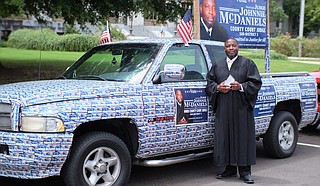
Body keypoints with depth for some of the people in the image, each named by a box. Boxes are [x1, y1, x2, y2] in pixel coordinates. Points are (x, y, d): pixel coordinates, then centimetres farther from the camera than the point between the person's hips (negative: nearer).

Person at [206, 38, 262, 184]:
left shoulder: (248, 64, 6)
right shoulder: (217, 66, 16)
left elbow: (256, 83, 0)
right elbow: (209, 83, 14)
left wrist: (241, 87, -15)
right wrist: (218, 87, -7)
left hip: (241, 108, -3)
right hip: (223, 109, 3)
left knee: (243, 137, -4)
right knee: (225, 137, 2)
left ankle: (244, 171, 3)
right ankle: (230, 169, 12)